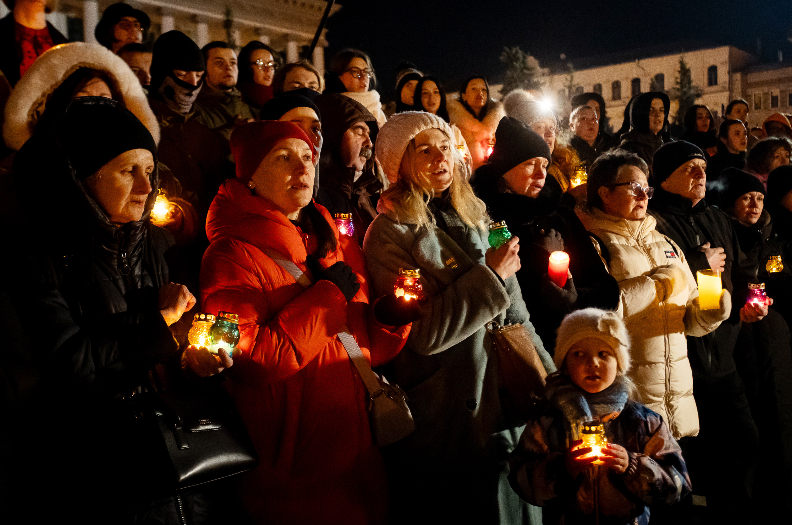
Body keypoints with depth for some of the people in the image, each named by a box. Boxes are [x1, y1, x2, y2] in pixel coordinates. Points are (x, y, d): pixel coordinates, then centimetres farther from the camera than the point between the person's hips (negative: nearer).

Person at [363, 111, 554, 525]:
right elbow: (424, 332, -20)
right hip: (447, 426, -6)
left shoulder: (476, 221, 9)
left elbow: (515, 316, 12)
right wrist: (491, 276, -16)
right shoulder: (390, 234, -11)